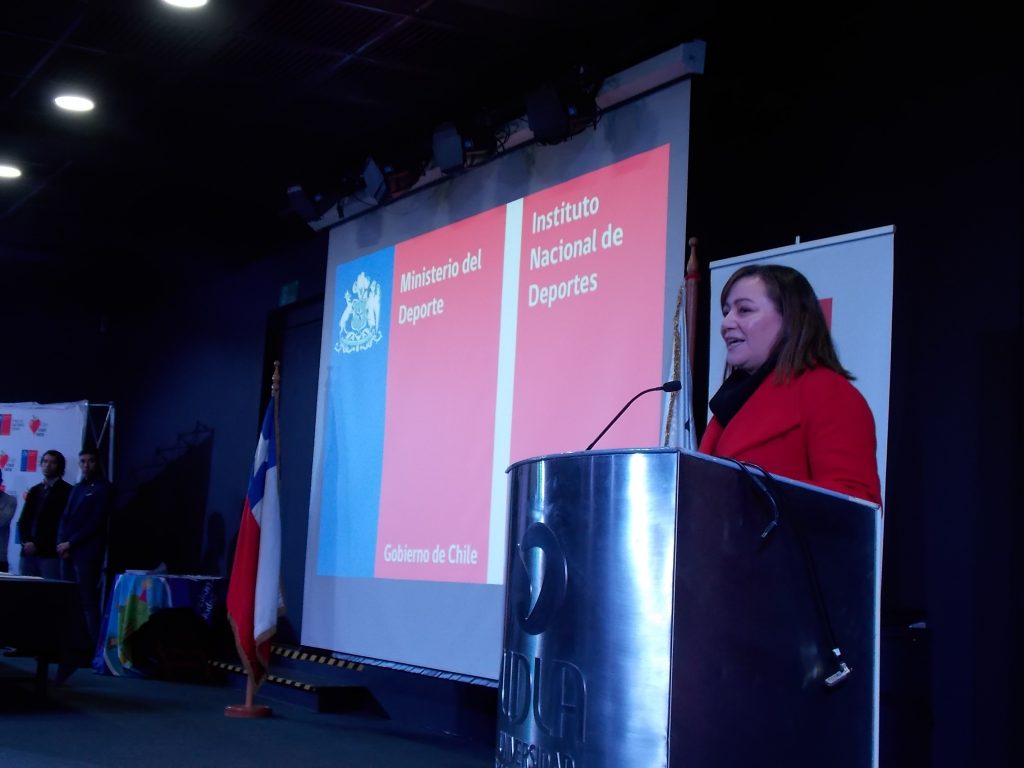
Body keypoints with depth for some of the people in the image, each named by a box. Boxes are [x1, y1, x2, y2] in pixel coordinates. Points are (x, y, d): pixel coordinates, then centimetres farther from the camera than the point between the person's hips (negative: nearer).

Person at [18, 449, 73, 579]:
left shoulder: (66, 491, 0)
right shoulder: (35, 490, 21)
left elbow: (61, 523, -8)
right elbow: (23, 520, 16)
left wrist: (37, 544, -10)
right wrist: (25, 542, -3)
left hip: (51, 553, -6)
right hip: (29, 552, 6)